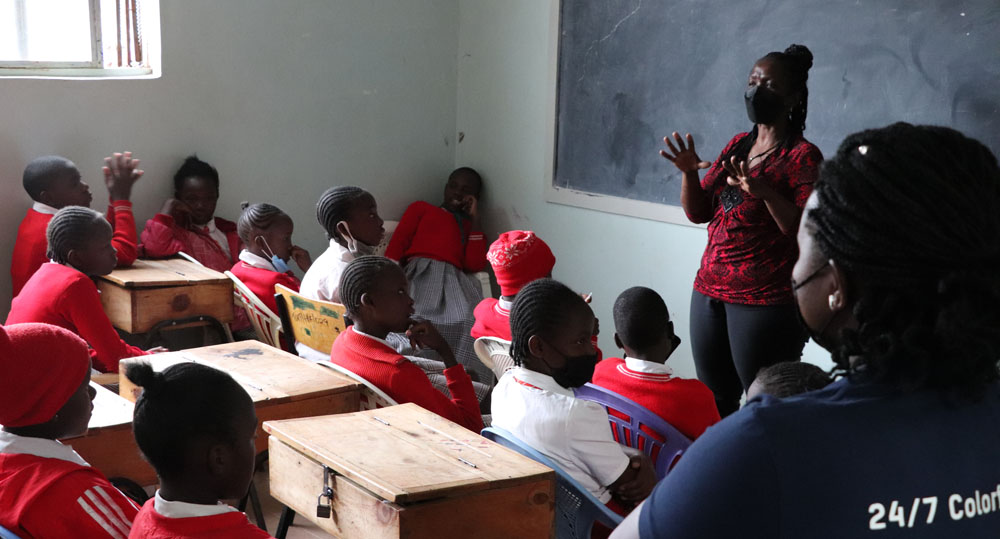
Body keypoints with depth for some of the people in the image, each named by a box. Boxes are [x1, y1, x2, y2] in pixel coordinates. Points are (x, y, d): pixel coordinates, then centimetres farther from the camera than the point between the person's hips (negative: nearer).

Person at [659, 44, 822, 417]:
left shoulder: (802, 156, -7)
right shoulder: (737, 146, 14)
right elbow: (698, 213, 15)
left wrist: (765, 192, -29)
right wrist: (689, 173, -4)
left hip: (767, 302, -7)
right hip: (710, 293, 7)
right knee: (715, 405, 9)